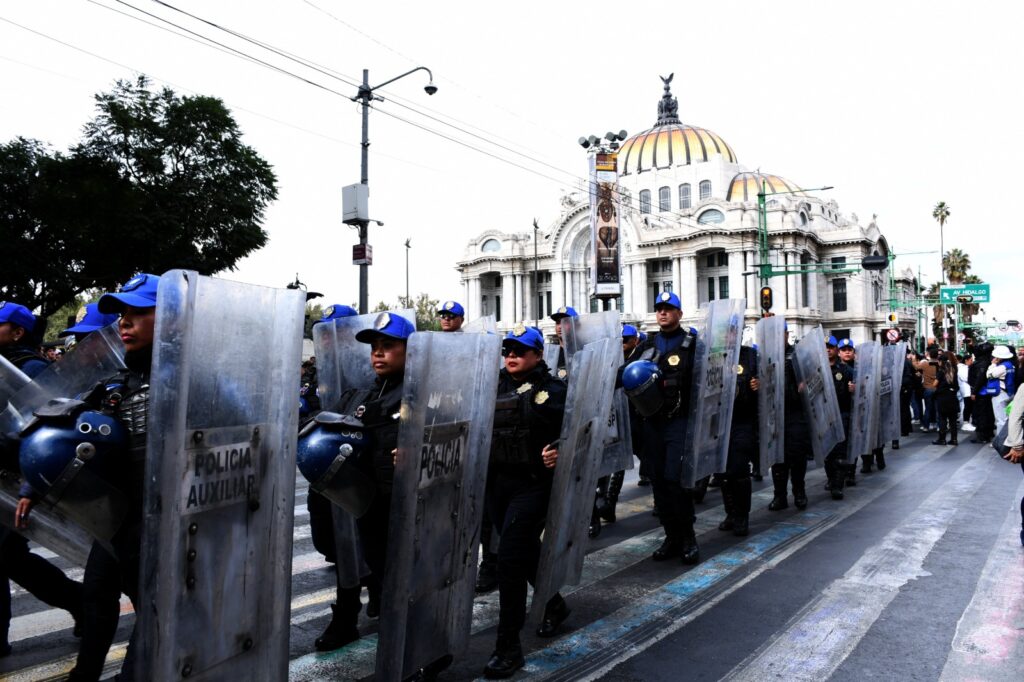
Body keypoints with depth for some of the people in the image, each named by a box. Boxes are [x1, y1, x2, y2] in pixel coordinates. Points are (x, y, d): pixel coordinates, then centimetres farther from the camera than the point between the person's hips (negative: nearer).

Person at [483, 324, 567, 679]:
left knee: (510, 558, -10)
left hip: (533, 483, -6)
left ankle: (508, 646, 3)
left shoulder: (552, 389, -7)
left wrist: (560, 450, -26)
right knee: (526, 550, 21)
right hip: (498, 480, 6)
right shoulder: (495, 387, 8)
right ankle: (555, 604, 47)